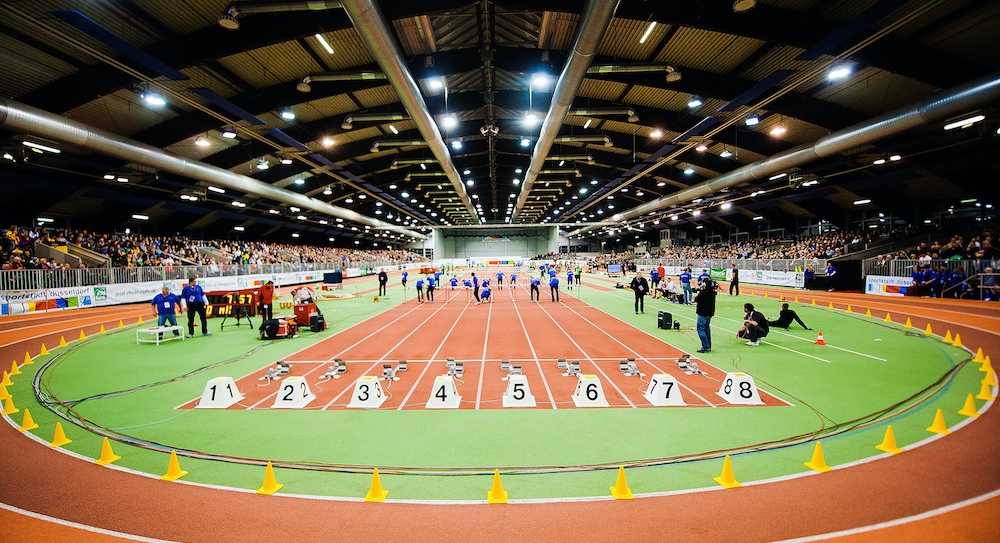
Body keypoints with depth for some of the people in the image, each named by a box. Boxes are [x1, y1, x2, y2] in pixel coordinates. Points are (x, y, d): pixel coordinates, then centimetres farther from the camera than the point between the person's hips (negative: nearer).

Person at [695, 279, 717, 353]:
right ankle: (708, 346, 22)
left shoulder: (704, 292, -19)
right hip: (710, 313, 9)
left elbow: (696, 299, -11)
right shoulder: (713, 292, 7)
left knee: (700, 329, -4)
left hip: (703, 313, -9)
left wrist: (696, 298, 8)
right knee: (706, 328, 17)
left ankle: (706, 347, -8)